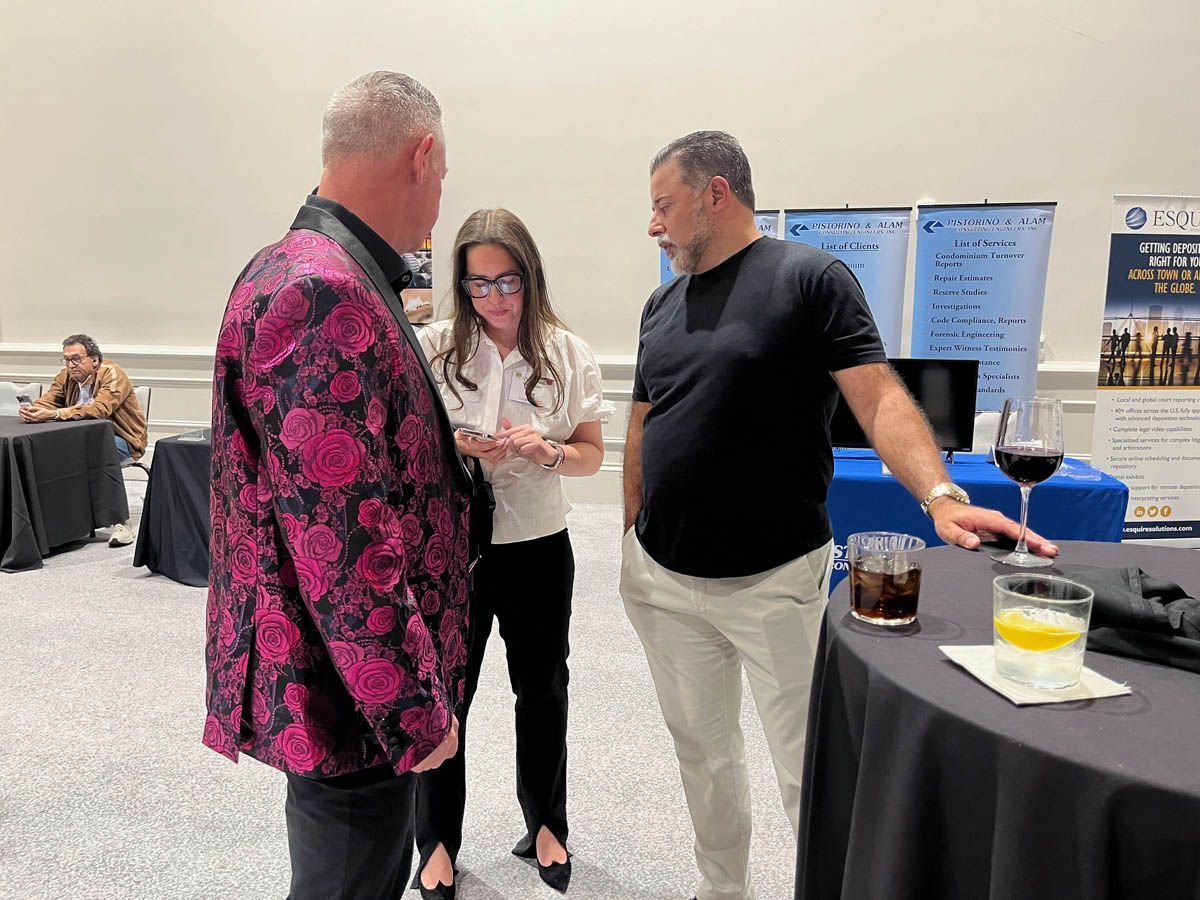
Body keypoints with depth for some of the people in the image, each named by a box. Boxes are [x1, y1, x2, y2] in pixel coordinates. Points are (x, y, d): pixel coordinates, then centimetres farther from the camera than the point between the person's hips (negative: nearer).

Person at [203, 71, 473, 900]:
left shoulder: (329, 272, 11)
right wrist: (410, 704, -20)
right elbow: (339, 534, -27)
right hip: (351, 693, -10)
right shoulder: (323, 295, -24)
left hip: (350, 676, 10)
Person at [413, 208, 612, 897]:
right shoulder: (433, 346, -6)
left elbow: (591, 455, 1)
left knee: (543, 691, 18)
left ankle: (546, 824, 43)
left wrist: (546, 451, -20)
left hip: (538, 548, 2)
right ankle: (439, 840, 36)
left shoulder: (568, 354, -3)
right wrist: (459, 451, -21)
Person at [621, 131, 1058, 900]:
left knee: (808, 769, 5)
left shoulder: (811, 279, -7)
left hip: (773, 581, -6)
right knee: (702, 753, 19)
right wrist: (633, 537, 10)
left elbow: (880, 400, -14)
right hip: (662, 577, 6)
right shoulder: (663, 303, 11)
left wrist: (941, 496, -30)